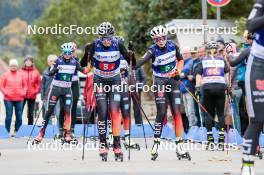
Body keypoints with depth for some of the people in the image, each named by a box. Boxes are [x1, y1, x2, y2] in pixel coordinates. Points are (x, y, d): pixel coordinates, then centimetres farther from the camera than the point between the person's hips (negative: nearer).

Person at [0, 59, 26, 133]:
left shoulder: (21, 75, 8)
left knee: (19, 116, 4)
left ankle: (17, 131, 15)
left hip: (19, 99, 3)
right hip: (8, 100, -3)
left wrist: (23, 93, -1)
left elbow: (25, 85, 14)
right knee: (8, 116, -5)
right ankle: (7, 131, 3)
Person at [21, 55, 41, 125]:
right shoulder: (21, 71, 0)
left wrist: (37, 90, -3)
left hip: (32, 96, 2)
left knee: (31, 114, 9)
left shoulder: (35, 71, 6)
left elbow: (39, 82, 7)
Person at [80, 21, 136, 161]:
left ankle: (117, 145, -5)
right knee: (102, 113, -7)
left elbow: (132, 63, -7)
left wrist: (131, 52, -26)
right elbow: (83, 64, -12)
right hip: (99, 80, 0)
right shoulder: (95, 45, -14)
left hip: (114, 80, 0)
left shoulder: (118, 45, -13)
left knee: (115, 112, -8)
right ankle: (102, 145, -3)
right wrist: (87, 54, -29)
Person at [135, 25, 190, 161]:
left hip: (173, 81, 3)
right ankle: (156, 144, 1)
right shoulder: (153, 51, -15)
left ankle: (179, 147, -2)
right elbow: (142, 61, -32)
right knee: (161, 113, -9)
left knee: (177, 112, -2)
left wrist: (179, 70, -4)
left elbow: (180, 60, 14)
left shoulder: (172, 46, -3)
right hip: (160, 82, -3)